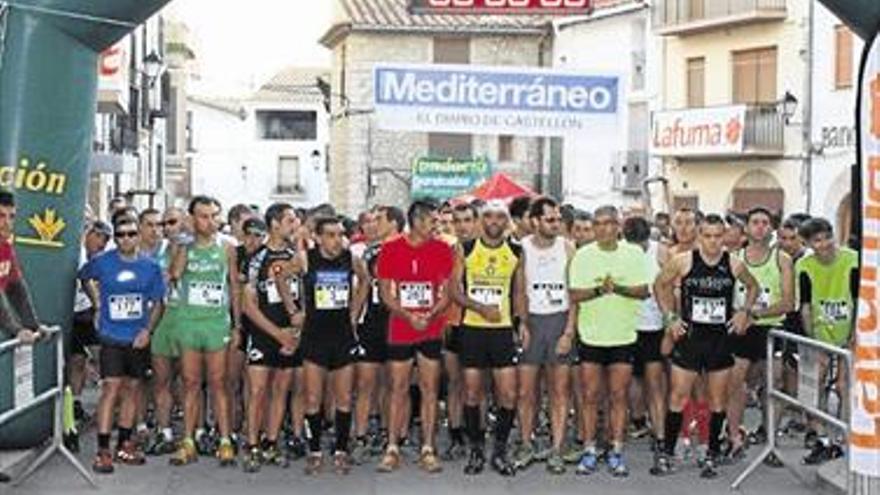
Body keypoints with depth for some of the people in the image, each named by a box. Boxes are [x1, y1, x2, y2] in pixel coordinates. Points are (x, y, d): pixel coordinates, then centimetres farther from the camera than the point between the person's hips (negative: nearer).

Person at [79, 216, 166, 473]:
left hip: (138, 338, 3)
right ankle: (103, 450, -9)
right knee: (111, 387, -11)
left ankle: (124, 445, 22)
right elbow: (84, 278, 17)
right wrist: (98, 302, 8)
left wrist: (147, 330, -8)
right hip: (111, 337, -3)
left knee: (133, 388, 10)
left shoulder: (150, 266, 0)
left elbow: (157, 303, 4)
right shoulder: (102, 263, -4)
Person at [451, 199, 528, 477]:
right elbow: (454, 290, -1)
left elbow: (519, 292, 12)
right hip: (472, 328, -1)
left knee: (509, 394, -3)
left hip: (503, 329, 1)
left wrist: (523, 322, 0)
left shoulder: (516, 252, 6)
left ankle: (500, 451, 11)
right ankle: (476, 450, 16)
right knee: (472, 392, 3)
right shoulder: (465, 250, 1)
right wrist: (481, 308, -13)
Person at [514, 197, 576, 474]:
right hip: (530, 320, 0)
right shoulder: (522, 249, 0)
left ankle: (557, 451, 8)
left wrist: (569, 332, -7)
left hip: (560, 320, 0)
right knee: (526, 391, 3)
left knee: (559, 391, 3)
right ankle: (526, 446, 17)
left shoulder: (567, 249, 1)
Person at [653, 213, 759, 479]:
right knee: (678, 396, -1)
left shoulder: (734, 265, -2)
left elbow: (752, 287, 17)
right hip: (689, 337, -1)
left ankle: (712, 456, 18)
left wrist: (745, 311, 3)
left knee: (718, 401, 7)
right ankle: (666, 453, 9)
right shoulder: (683, 261, -7)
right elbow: (660, 285, 7)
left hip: (722, 338, 2)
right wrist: (670, 317, 1)